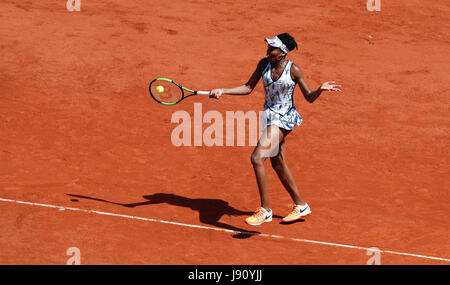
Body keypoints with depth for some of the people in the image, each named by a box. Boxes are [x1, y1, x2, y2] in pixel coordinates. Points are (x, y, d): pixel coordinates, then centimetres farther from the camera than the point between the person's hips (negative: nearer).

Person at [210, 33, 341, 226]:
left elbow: (309, 97, -5)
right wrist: (223, 91, -2)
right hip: (270, 116, 7)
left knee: (257, 158, -18)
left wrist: (321, 89, -25)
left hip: (283, 118, -7)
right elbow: (248, 88, 7)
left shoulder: (294, 70, -15)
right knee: (278, 165, 16)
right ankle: (300, 205, 33)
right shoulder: (264, 64, -1)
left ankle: (265, 210, -10)